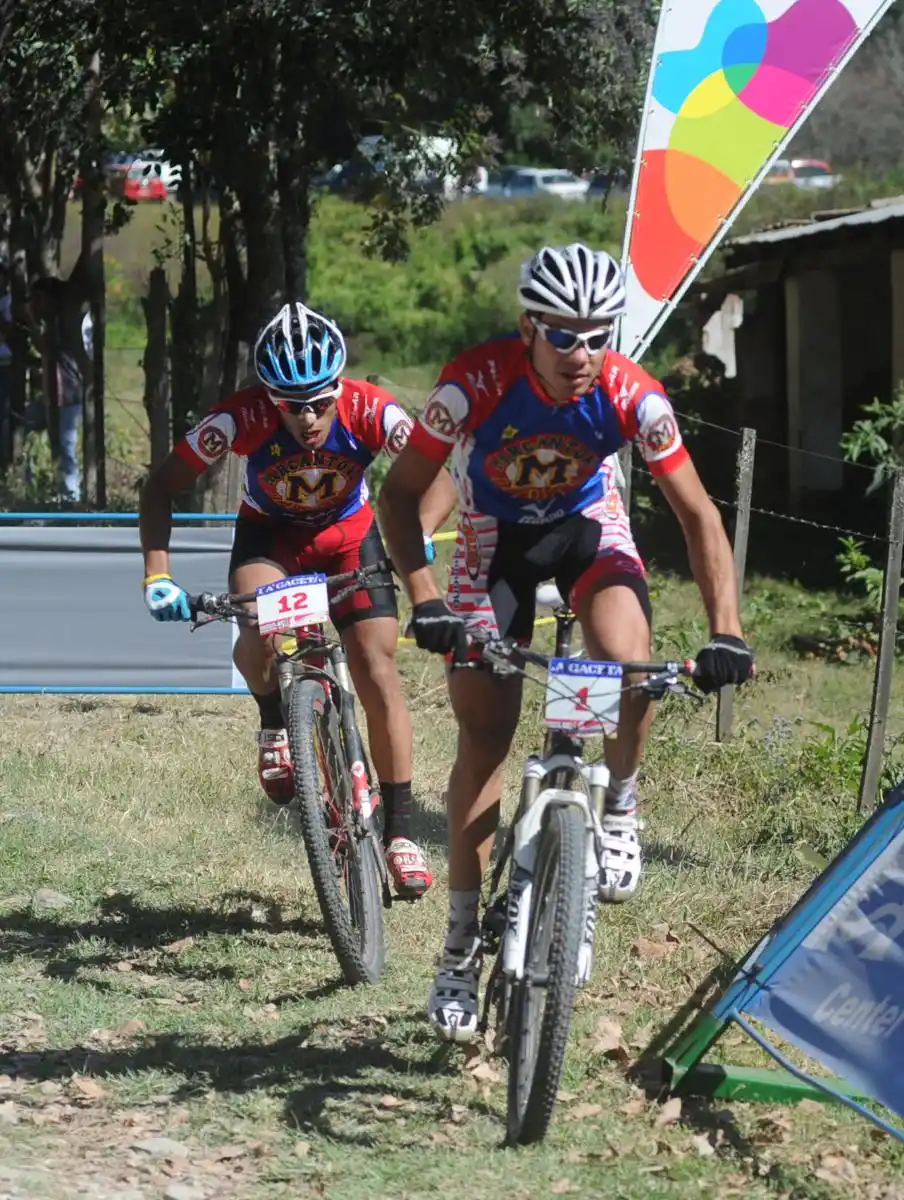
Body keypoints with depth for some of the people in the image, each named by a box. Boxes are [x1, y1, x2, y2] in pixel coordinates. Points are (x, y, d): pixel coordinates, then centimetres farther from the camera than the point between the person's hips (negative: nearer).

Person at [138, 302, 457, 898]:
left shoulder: (370, 411, -30)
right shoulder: (243, 417, -31)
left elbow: (439, 478, -35)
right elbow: (163, 488, -23)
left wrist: (416, 542, -53)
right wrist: (157, 575, -34)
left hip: (348, 535, 0)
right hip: (270, 535, 0)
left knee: (377, 668, -13)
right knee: (259, 636, -31)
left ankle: (401, 827, -4)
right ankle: (274, 723, 1)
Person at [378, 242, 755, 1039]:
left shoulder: (631, 396, -28)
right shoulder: (475, 384, -31)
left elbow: (697, 514, -20)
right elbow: (401, 494, -21)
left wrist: (726, 632, -30)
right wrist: (425, 600, -34)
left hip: (589, 525, 0)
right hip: (495, 536, 0)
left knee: (628, 660, -31)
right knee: (483, 737, -4)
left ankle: (619, 806, 0)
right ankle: (464, 944, 6)